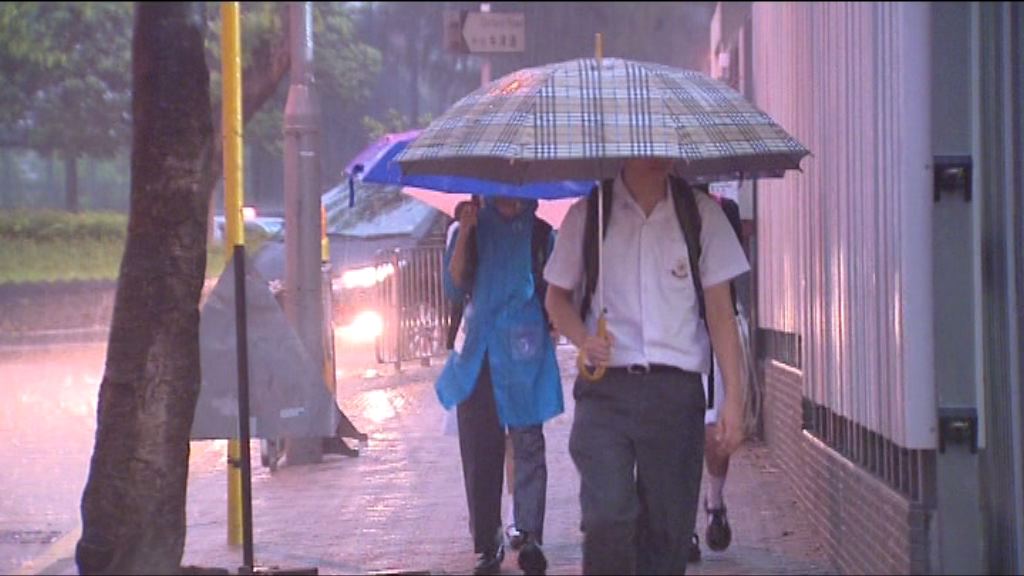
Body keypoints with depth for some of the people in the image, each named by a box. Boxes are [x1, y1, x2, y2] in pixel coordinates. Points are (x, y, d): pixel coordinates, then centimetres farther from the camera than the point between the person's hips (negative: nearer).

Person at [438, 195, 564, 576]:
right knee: (479, 451, 0)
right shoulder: (474, 227, 11)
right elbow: (454, 289, 1)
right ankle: (487, 545, 6)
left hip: (524, 356, -1)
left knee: (528, 445, -5)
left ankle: (530, 537, -3)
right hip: (478, 357, 1)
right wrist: (464, 236, -9)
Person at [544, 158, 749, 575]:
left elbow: (719, 309, 5)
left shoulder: (701, 214, 4)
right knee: (607, 518, -17)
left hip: (676, 389, 1)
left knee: (668, 526, 3)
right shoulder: (586, 216, 4)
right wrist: (583, 339, -9)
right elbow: (557, 296, 13)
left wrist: (733, 397, -1)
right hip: (605, 391, -1)